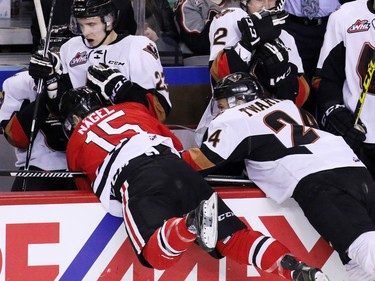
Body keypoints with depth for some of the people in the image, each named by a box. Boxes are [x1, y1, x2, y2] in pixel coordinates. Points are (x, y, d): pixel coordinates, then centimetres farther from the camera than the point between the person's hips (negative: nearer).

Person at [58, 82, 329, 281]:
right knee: (232, 237, -4)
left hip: (136, 179, -5)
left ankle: (193, 222, -49)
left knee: (158, 254, -20)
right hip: (179, 167, 5)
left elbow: (78, 168, 45)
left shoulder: (78, 139, 27)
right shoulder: (130, 109, 36)